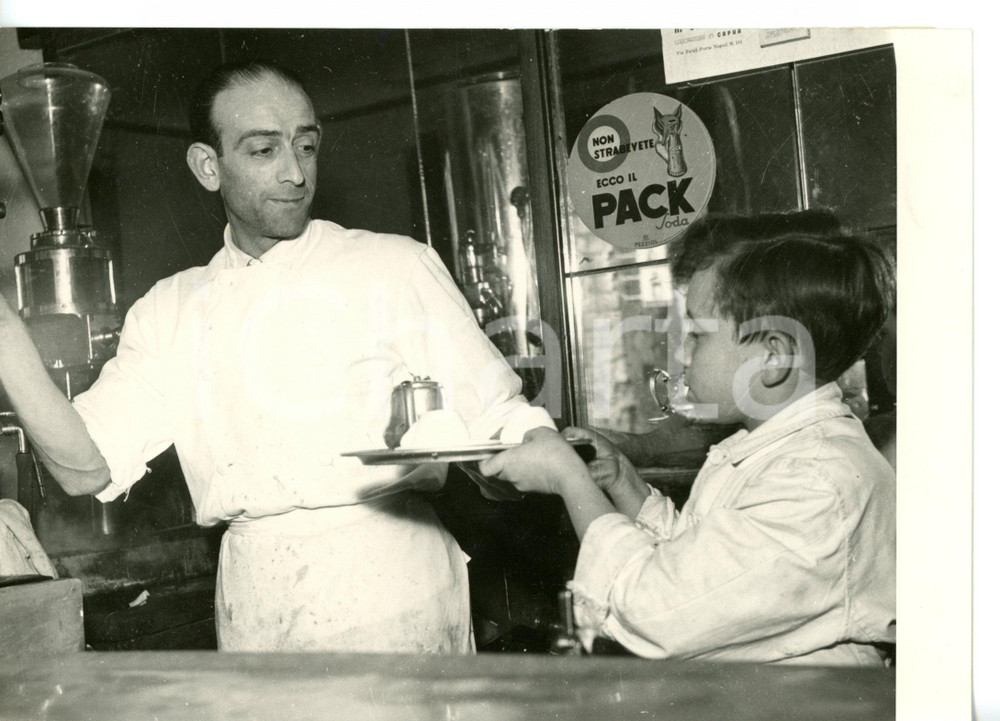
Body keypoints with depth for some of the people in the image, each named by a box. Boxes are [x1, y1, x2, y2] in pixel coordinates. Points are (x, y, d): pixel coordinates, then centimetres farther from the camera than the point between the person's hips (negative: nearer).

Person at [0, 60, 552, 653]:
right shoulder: (172, 311, 8)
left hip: (393, 605, -2)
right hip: (254, 619, 3)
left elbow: (500, 425, -4)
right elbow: (86, 467, 0)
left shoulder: (395, 267, -3)